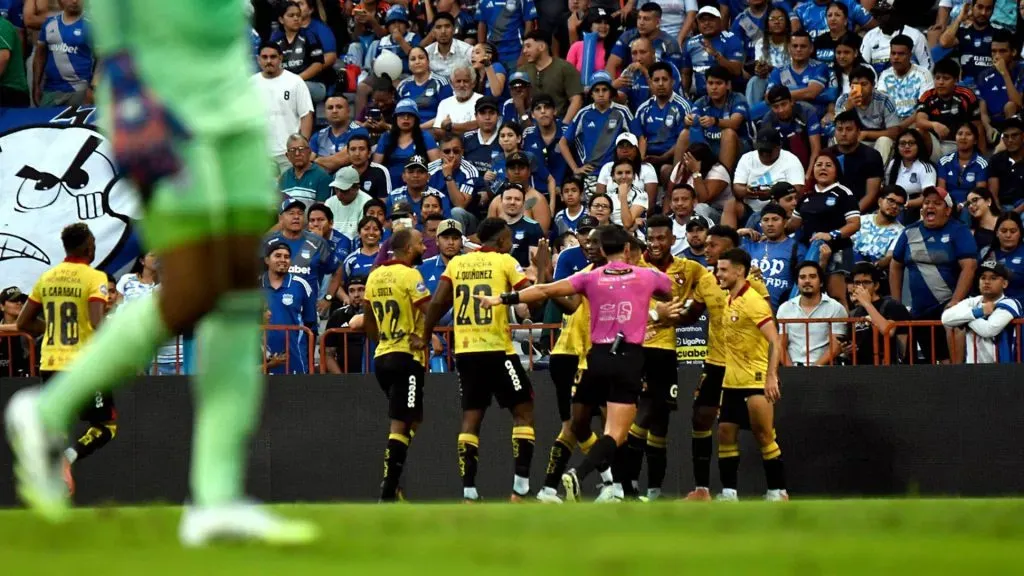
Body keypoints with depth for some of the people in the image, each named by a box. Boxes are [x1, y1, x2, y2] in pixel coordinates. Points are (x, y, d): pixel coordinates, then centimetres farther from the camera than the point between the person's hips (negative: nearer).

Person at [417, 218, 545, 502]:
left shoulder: (457, 263, 11)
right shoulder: (504, 262, -1)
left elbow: (437, 302, 3)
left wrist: (424, 337, 13)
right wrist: (542, 268, 6)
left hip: (464, 351, 4)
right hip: (496, 350, -4)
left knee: (471, 417, 8)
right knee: (523, 412, 6)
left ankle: (468, 491, 0)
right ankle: (520, 486, -4)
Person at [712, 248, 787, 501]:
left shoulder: (753, 302, -15)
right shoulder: (730, 301, 11)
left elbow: (775, 343, -21)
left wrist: (771, 377, -29)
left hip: (756, 382, -9)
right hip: (732, 382, 9)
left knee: (764, 436, -5)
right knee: (725, 433, 5)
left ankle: (777, 491, 3)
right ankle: (728, 492, 9)